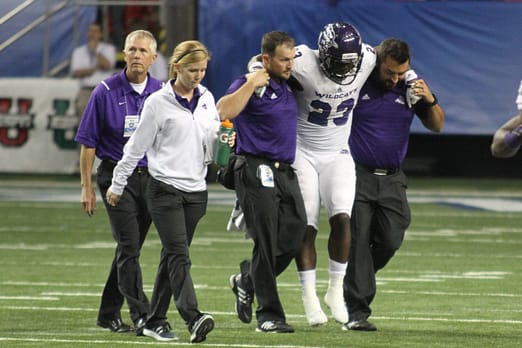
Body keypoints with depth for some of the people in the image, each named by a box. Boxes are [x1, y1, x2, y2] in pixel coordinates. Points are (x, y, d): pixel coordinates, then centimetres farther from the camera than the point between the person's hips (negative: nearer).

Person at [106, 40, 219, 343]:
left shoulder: (207, 99, 10)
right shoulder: (159, 103, -6)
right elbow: (137, 147, 0)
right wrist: (118, 185, 6)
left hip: (197, 190, 5)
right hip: (165, 189, -5)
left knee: (172, 257, 8)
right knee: (179, 255, -15)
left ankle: (156, 321, 14)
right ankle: (193, 318, -27)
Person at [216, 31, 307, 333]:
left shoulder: (289, 86, 14)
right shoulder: (250, 85, -7)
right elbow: (224, 111, -24)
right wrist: (251, 84, -21)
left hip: (286, 172, 7)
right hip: (257, 172, -7)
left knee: (293, 239, 3)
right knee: (266, 244, -6)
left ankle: (247, 282, 27)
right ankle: (269, 315, 0)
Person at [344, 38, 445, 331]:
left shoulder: (411, 86, 2)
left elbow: (437, 126, 7)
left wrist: (430, 101, -10)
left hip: (392, 180, 4)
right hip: (357, 175, -4)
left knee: (390, 241, -2)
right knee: (358, 242, -6)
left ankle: (356, 282, 25)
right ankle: (357, 312, -4)